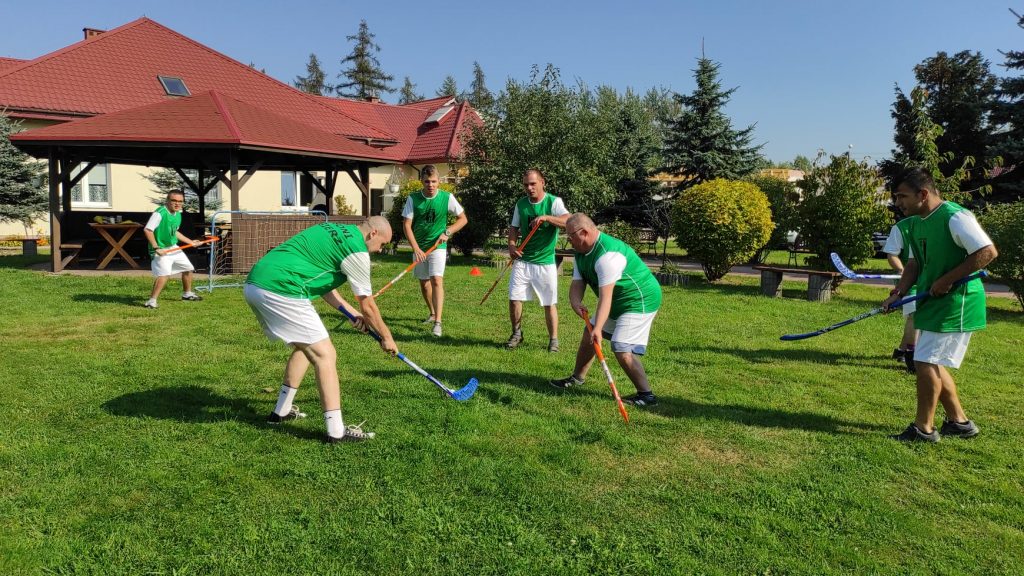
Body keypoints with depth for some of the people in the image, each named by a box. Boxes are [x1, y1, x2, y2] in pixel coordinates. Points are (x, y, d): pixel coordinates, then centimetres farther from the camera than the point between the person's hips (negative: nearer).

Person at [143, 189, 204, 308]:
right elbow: (147, 230, -24)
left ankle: (187, 294, 40)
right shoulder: (160, 213, -20)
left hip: (173, 247, 9)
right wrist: (156, 248, -26)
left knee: (188, 268, 18)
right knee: (165, 274, -25)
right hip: (161, 250, -9)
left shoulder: (178, 215, 7)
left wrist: (190, 242, 20)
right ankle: (152, 300, -17)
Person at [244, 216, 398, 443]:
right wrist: (386, 337, 15)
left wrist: (351, 312, 28)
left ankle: (281, 411, 33)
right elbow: (368, 306, 1)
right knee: (325, 355, -5)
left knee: (305, 346, 25)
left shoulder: (335, 231, 21)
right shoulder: (356, 249, -6)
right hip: (280, 291, -10)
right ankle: (336, 431, -4)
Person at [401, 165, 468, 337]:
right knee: (423, 283, 13)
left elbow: (463, 218, 0)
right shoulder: (413, 198, -7)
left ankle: (438, 322, -22)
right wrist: (416, 248, -15)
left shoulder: (447, 197, -9)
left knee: (436, 280, -19)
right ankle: (432, 313, 37)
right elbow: (406, 225, -7)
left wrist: (447, 232, -14)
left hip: (438, 246, -3)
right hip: (419, 247, 3)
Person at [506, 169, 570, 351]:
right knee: (514, 299, 1)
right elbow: (514, 228, 14)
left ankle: (553, 340, 18)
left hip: (545, 262, -4)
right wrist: (512, 244, -5)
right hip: (522, 261, 4)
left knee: (550, 303, 3)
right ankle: (516, 334, 22)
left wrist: (546, 217, -34)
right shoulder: (521, 204, 6)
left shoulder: (554, 202, -8)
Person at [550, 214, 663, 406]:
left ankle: (646, 395, -8)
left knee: (622, 350, -19)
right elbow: (577, 283, -5)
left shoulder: (607, 254, -30)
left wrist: (598, 329, -42)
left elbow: (605, 296, -36)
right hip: (618, 301, 10)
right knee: (588, 334, 16)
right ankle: (577, 378, 33)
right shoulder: (582, 253, 2)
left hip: (640, 300, -10)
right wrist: (575, 302, -28)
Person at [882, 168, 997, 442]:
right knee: (933, 364, 15)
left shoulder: (955, 217, -19)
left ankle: (923, 428, 5)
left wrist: (946, 281, -22)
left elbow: (988, 252, -23)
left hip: (956, 303, -9)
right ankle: (959, 421, 30)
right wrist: (899, 292, -1)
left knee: (926, 362, -8)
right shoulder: (915, 223, 9)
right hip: (933, 303, 10)